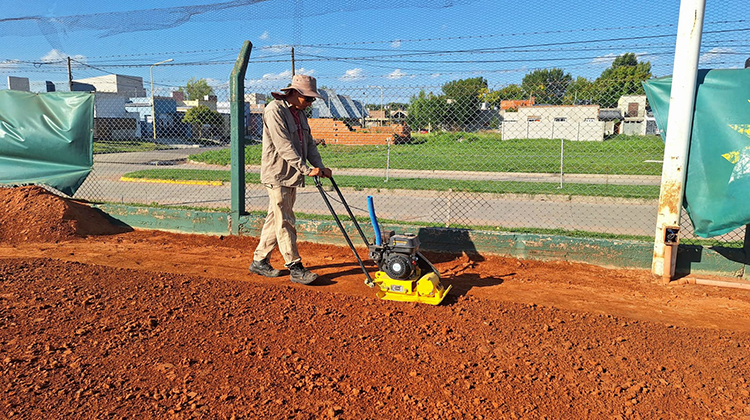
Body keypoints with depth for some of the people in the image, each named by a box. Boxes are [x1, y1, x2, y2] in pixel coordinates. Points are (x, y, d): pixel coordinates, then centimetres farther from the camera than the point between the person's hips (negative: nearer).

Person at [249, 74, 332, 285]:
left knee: (275, 219, 13)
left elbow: (309, 142, 15)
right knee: (285, 222, -5)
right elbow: (284, 146, -21)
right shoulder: (274, 110, -14)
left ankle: (259, 261, 23)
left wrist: (319, 167, 2)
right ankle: (295, 268, -2)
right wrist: (306, 169, -24)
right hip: (277, 175, -9)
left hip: (292, 176, 9)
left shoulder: (299, 113, 15)